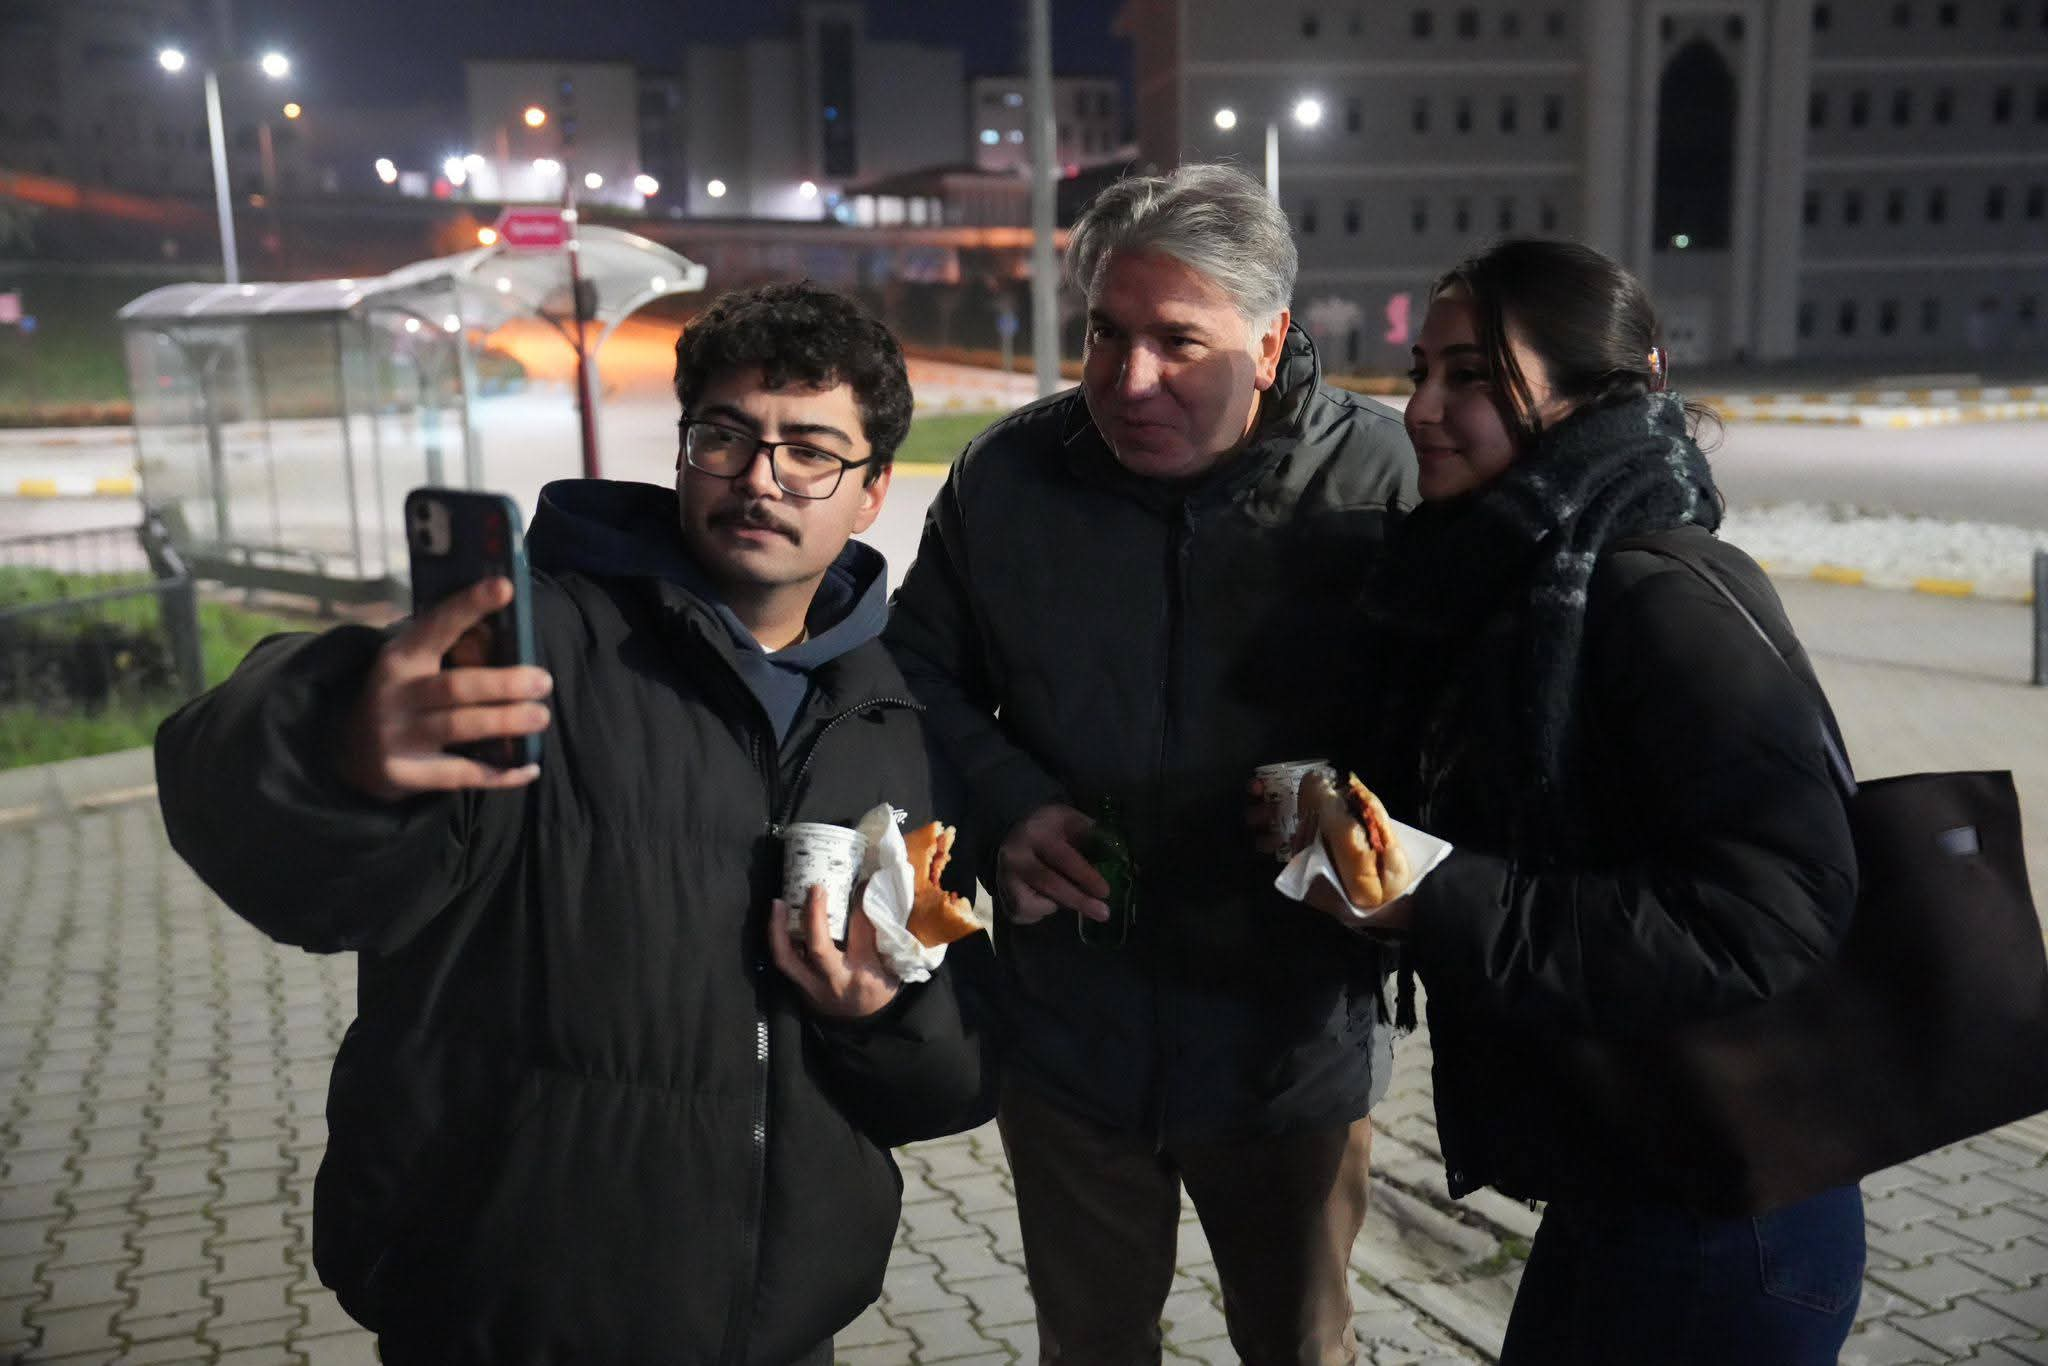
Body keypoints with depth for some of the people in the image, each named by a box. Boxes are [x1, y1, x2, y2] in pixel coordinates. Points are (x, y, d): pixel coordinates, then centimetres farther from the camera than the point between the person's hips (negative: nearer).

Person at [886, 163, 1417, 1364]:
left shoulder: (1376, 476, -14)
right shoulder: (1011, 474, -6)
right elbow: (922, 674, 6)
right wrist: (1006, 804, -10)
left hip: (1293, 1044, -2)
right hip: (1067, 1031, 2)